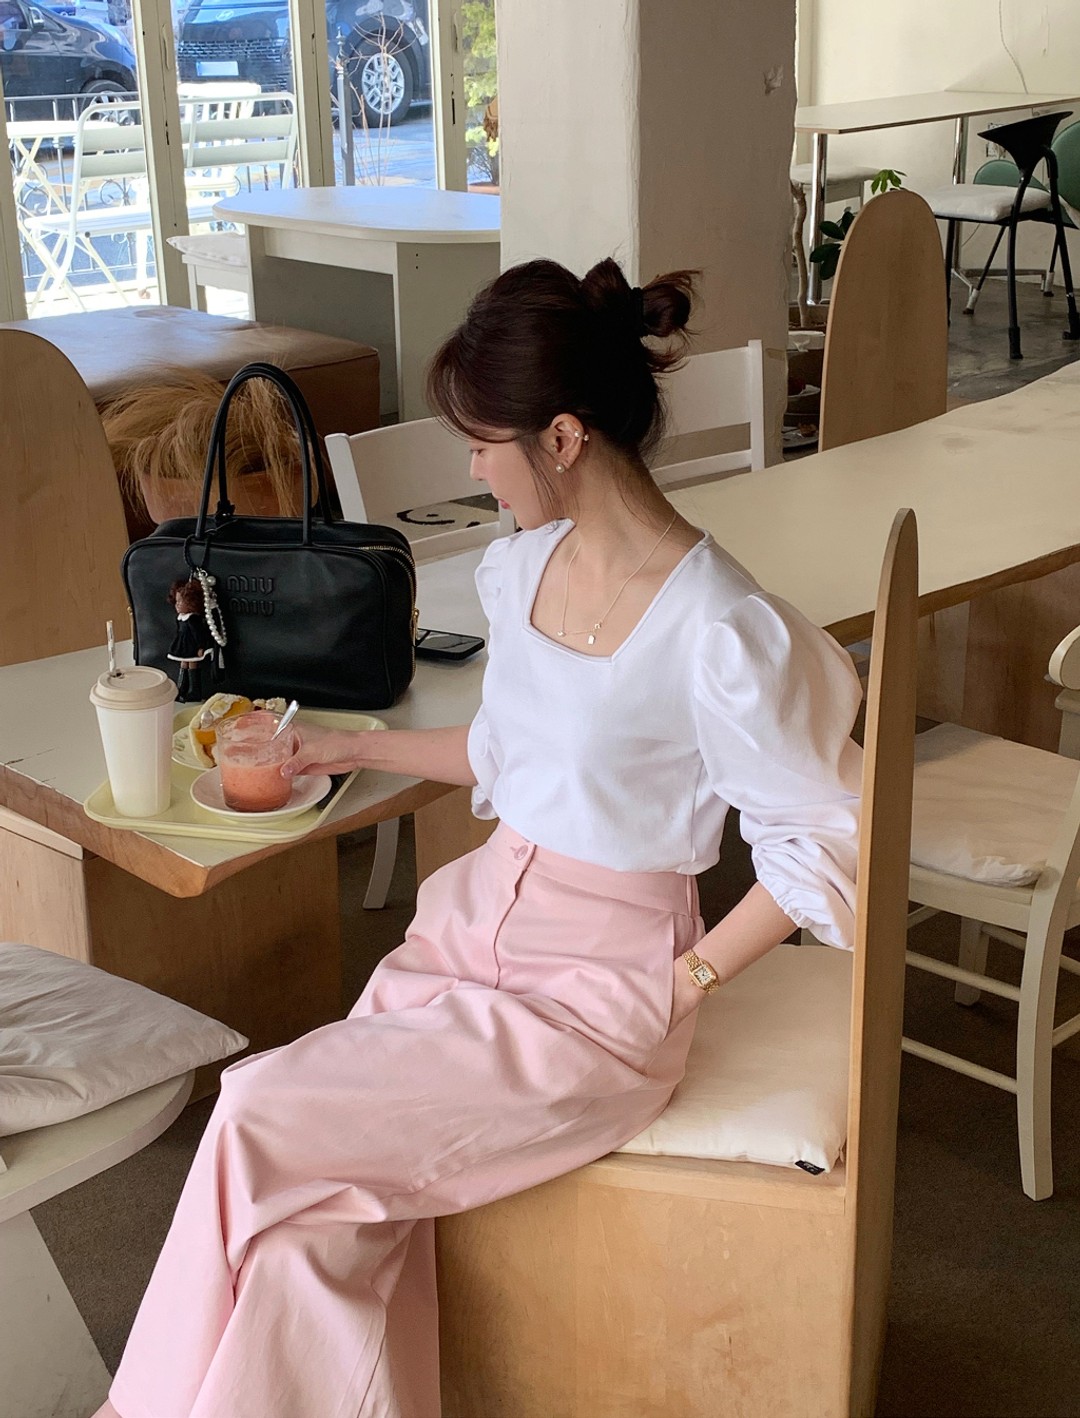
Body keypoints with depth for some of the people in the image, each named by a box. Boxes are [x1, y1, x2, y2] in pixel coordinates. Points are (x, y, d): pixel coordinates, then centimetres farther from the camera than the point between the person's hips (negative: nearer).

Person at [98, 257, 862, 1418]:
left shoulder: (715, 630, -21)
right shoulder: (524, 564, 4)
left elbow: (826, 844, -13)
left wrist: (688, 983, -11)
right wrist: (354, 749, 19)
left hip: (597, 987, -6)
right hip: (473, 922, 7)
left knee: (262, 1125, -16)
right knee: (318, 1222, -15)